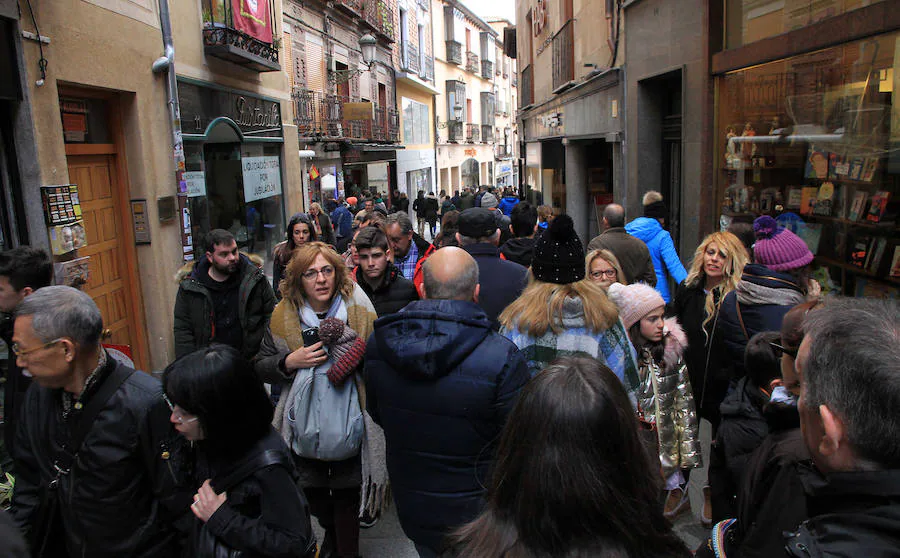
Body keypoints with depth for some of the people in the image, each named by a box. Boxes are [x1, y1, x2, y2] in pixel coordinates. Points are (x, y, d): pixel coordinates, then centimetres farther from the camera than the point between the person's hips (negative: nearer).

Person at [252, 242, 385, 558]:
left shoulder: (359, 310, -9)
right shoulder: (283, 315, -3)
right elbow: (260, 366, 2)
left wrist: (353, 348, -24)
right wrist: (290, 362, -17)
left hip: (348, 423, -3)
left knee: (345, 496, 8)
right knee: (312, 493, 23)